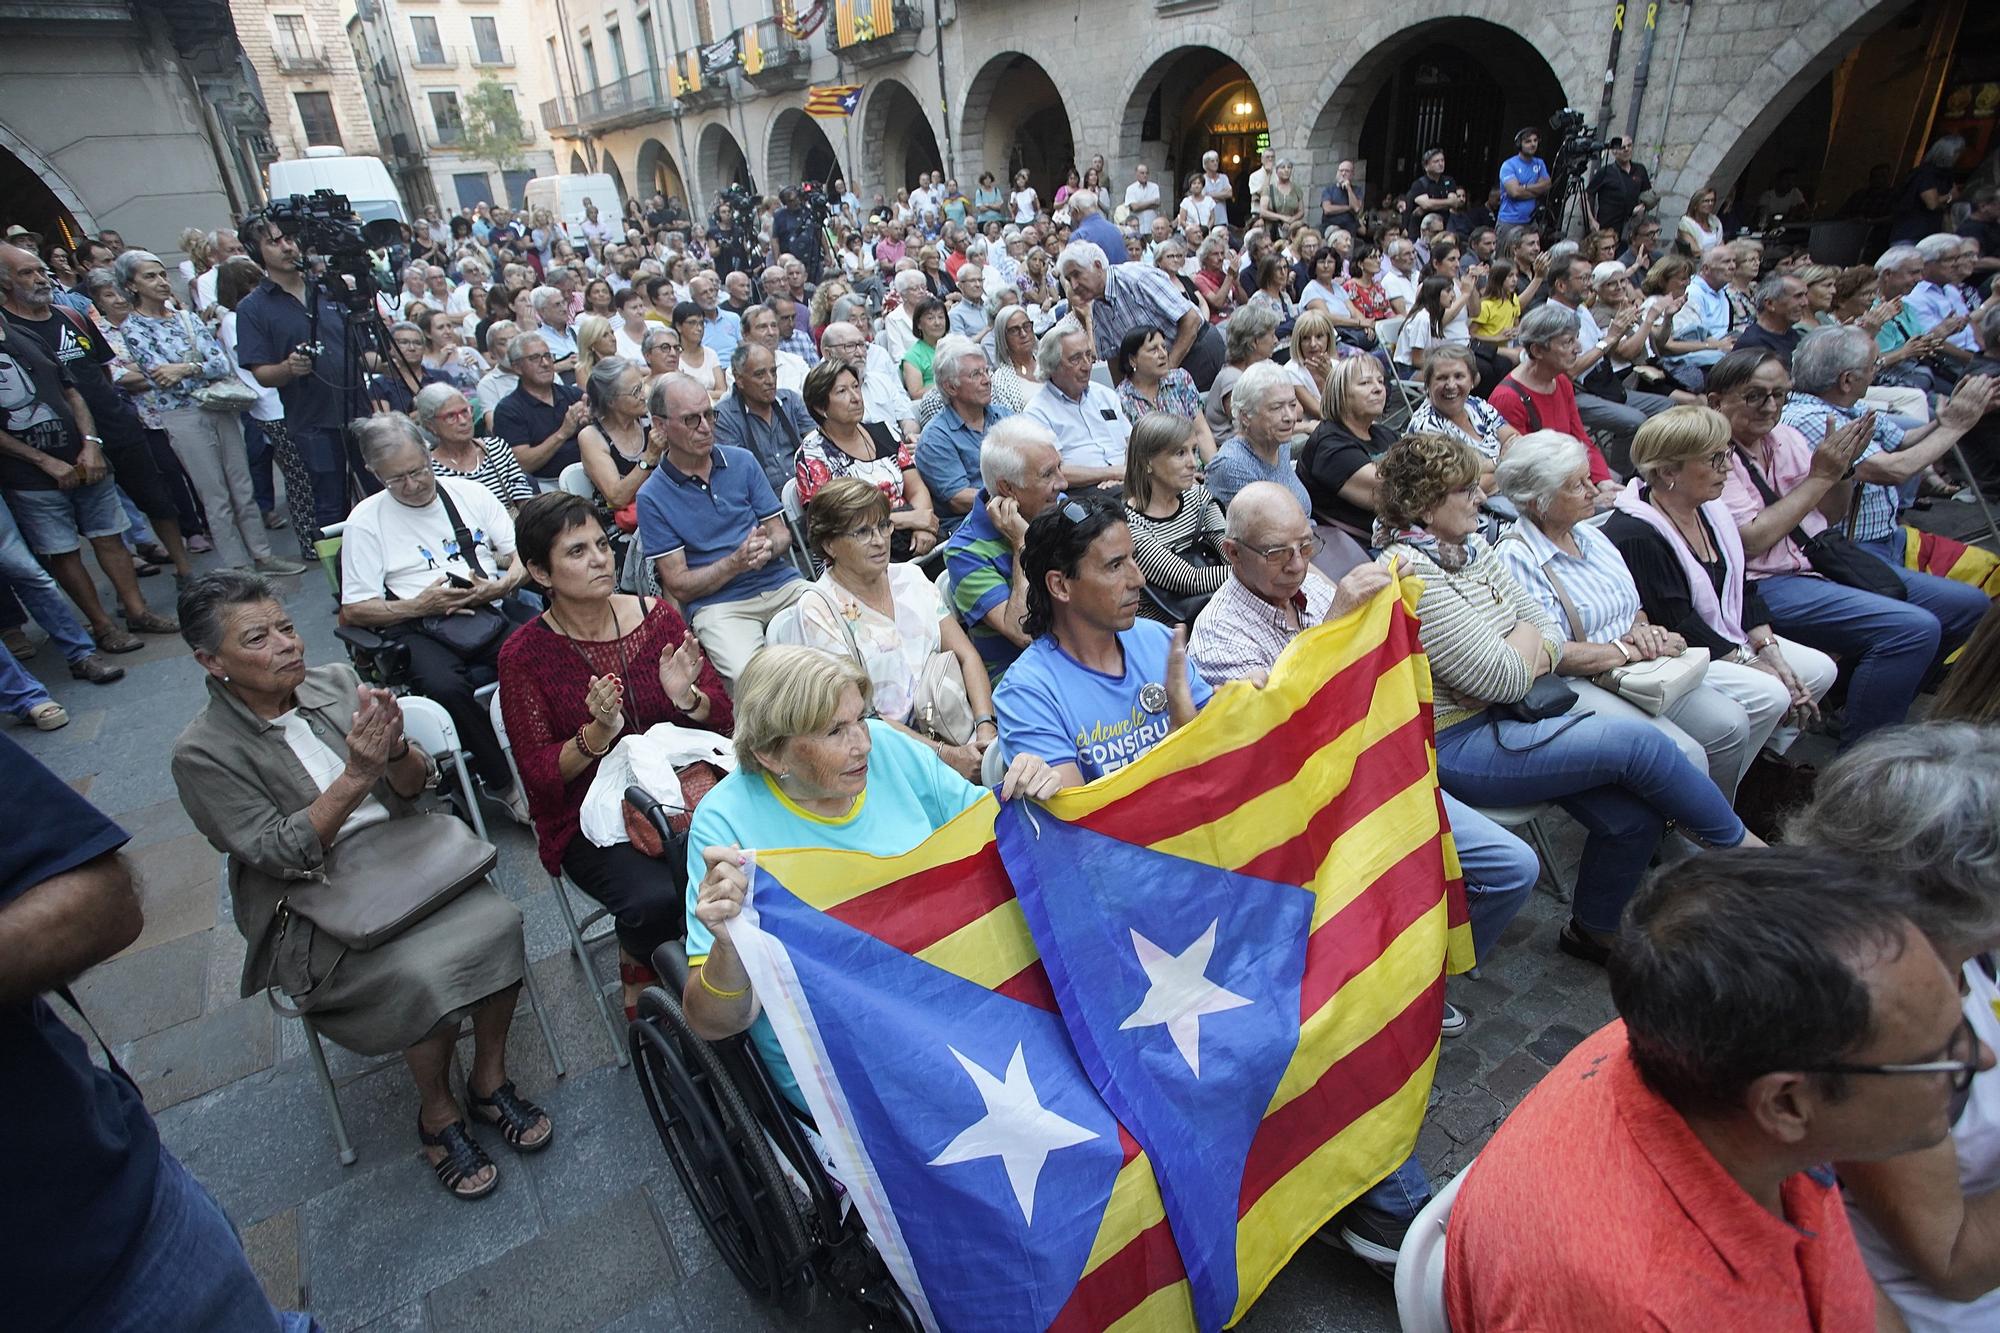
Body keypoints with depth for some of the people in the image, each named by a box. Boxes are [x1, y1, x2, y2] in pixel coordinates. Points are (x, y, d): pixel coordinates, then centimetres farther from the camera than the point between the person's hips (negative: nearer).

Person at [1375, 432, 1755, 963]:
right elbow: (1503, 677, -21)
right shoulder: (1412, 572, -20)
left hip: (1506, 717, 8)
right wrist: (1526, 637, 0)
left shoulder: (1471, 547, 10)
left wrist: (1528, 662, -11)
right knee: (1638, 743, -13)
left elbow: (1548, 629, 11)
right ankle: (1741, 845, 16)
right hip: (1457, 744, -8)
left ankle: (1595, 931, 21)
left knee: (1633, 816, -5)